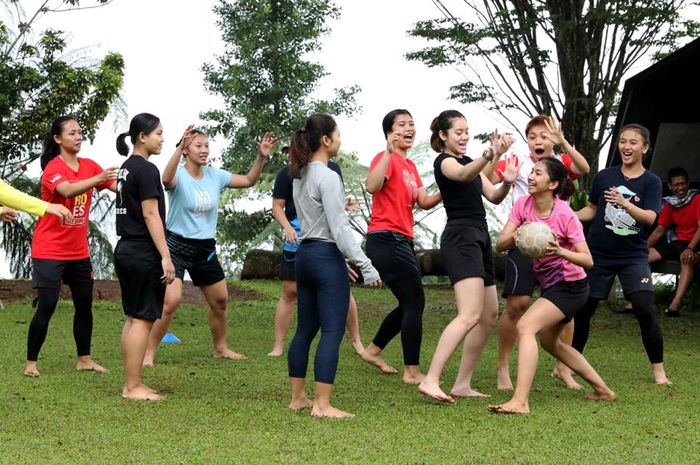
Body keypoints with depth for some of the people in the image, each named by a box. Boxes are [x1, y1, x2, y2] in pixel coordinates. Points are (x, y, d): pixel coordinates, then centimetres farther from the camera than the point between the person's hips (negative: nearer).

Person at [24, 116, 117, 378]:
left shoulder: (89, 166, 5)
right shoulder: (53, 168, -14)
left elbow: (118, 186, -4)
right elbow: (68, 190, -34)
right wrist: (99, 178, -48)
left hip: (78, 251, 6)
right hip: (50, 250, -6)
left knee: (84, 304, 9)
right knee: (46, 307, -8)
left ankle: (84, 359, 19)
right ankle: (31, 363, 1)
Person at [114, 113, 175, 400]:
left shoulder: (125, 168, 14)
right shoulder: (146, 170, -14)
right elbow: (151, 215, -18)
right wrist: (166, 256, -18)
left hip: (125, 249, 10)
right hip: (144, 253, -9)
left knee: (133, 318, 13)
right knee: (143, 319, -5)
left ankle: (131, 384, 17)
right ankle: (133, 387, -3)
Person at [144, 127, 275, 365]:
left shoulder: (215, 175, 2)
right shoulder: (179, 175, -16)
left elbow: (249, 180, 8)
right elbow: (166, 179, -40)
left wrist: (261, 157, -8)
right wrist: (179, 148, -54)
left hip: (205, 248, 7)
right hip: (177, 245, -6)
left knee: (220, 301, 16)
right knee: (171, 301, -22)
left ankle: (220, 348, 37)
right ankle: (149, 353, -10)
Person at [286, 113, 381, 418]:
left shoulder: (300, 176, 13)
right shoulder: (328, 177, -14)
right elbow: (339, 228, -17)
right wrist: (366, 267, -15)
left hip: (304, 254, 9)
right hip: (327, 256, -9)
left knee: (305, 330, 14)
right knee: (332, 331, -7)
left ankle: (298, 397, 19)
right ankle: (322, 404, -10)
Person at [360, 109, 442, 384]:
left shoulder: (410, 165, 18)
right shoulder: (387, 158, -10)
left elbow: (424, 202, 12)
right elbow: (371, 186, -30)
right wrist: (389, 152, -37)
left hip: (402, 241, 10)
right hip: (387, 239, -10)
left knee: (409, 304, 18)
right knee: (415, 302, -10)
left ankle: (373, 351, 32)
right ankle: (412, 372, -6)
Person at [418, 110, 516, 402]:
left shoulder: (468, 161, 20)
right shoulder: (444, 161, -7)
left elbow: (493, 197, 14)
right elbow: (463, 175, -32)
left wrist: (507, 183, -9)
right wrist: (490, 155, -51)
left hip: (478, 238, 10)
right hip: (460, 238, -10)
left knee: (490, 314, 11)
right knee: (470, 314, -22)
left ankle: (462, 384, 14)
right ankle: (430, 380, -27)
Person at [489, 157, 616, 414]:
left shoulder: (565, 215, -21)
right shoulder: (523, 205, -5)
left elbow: (587, 260, -21)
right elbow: (500, 245, -11)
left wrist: (560, 251, -39)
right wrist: (514, 236, -33)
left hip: (571, 286, -9)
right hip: (550, 285, 9)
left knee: (525, 326, -26)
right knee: (549, 341, 23)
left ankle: (519, 401, -33)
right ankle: (602, 389, 38)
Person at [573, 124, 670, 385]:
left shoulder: (651, 182, -3)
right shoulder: (604, 176, 3)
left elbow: (650, 217, -16)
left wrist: (625, 203, -32)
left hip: (633, 257, -2)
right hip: (599, 255, 2)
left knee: (645, 311, -13)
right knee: (583, 309, 5)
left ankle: (658, 371, -1)